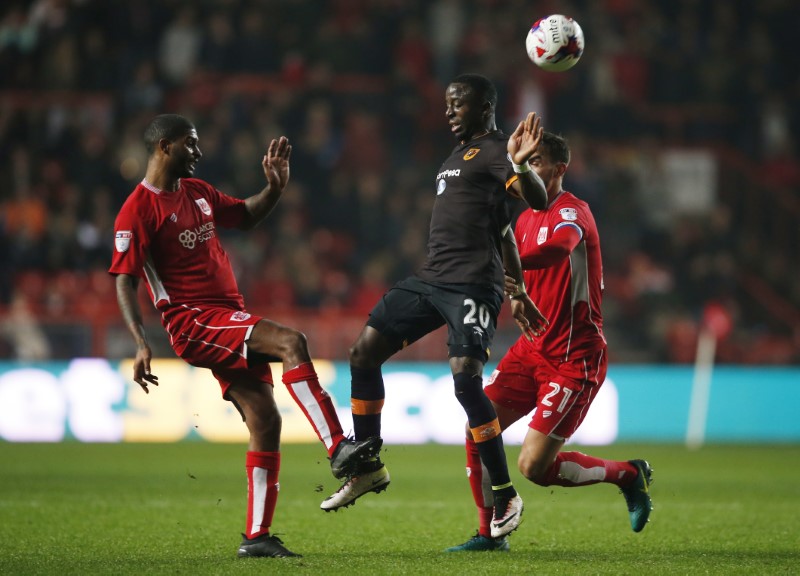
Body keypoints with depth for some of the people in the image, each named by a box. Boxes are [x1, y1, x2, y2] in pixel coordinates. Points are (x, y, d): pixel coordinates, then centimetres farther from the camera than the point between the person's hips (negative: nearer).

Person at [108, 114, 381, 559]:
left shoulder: (197, 192, 16)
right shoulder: (138, 211, -8)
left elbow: (247, 217, 30)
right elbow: (125, 280, -12)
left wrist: (276, 187, 11)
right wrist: (142, 343, -23)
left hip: (230, 318, 8)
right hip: (194, 322, -8)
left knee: (265, 419, 0)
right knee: (292, 342, -27)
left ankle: (257, 537, 5)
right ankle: (337, 448, -34)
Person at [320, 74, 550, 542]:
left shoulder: (497, 150, -4)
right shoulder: (458, 157, 24)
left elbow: (538, 200, -22)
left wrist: (521, 165, -42)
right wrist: (519, 291, 30)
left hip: (472, 285, -9)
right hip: (431, 278, 9)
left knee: (466, 377, -20)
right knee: (364, 353, 4)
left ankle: (506, 497, -9)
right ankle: (369, 468, 16)